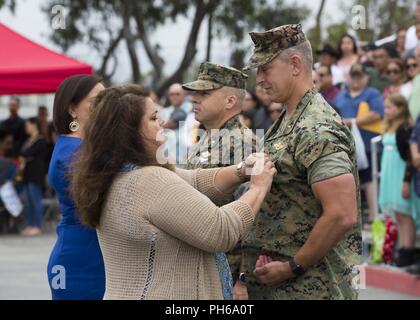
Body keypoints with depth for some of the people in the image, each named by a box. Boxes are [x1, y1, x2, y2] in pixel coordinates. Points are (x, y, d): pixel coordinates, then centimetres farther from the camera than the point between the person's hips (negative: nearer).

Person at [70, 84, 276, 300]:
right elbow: (222, 231, -18)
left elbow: (195, 183, 13)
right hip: (166, 294, -9)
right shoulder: (151, 181, -20)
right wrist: (258, 189, -5)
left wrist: (241, 172, -1)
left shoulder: (122, 175, 9)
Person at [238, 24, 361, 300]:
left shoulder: (316, 131, -17)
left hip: (307, 287, -9)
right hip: (274, 281, 9)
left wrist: (292, 267, -17)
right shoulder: (285, 122, 14)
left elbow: (342, 216, -26)